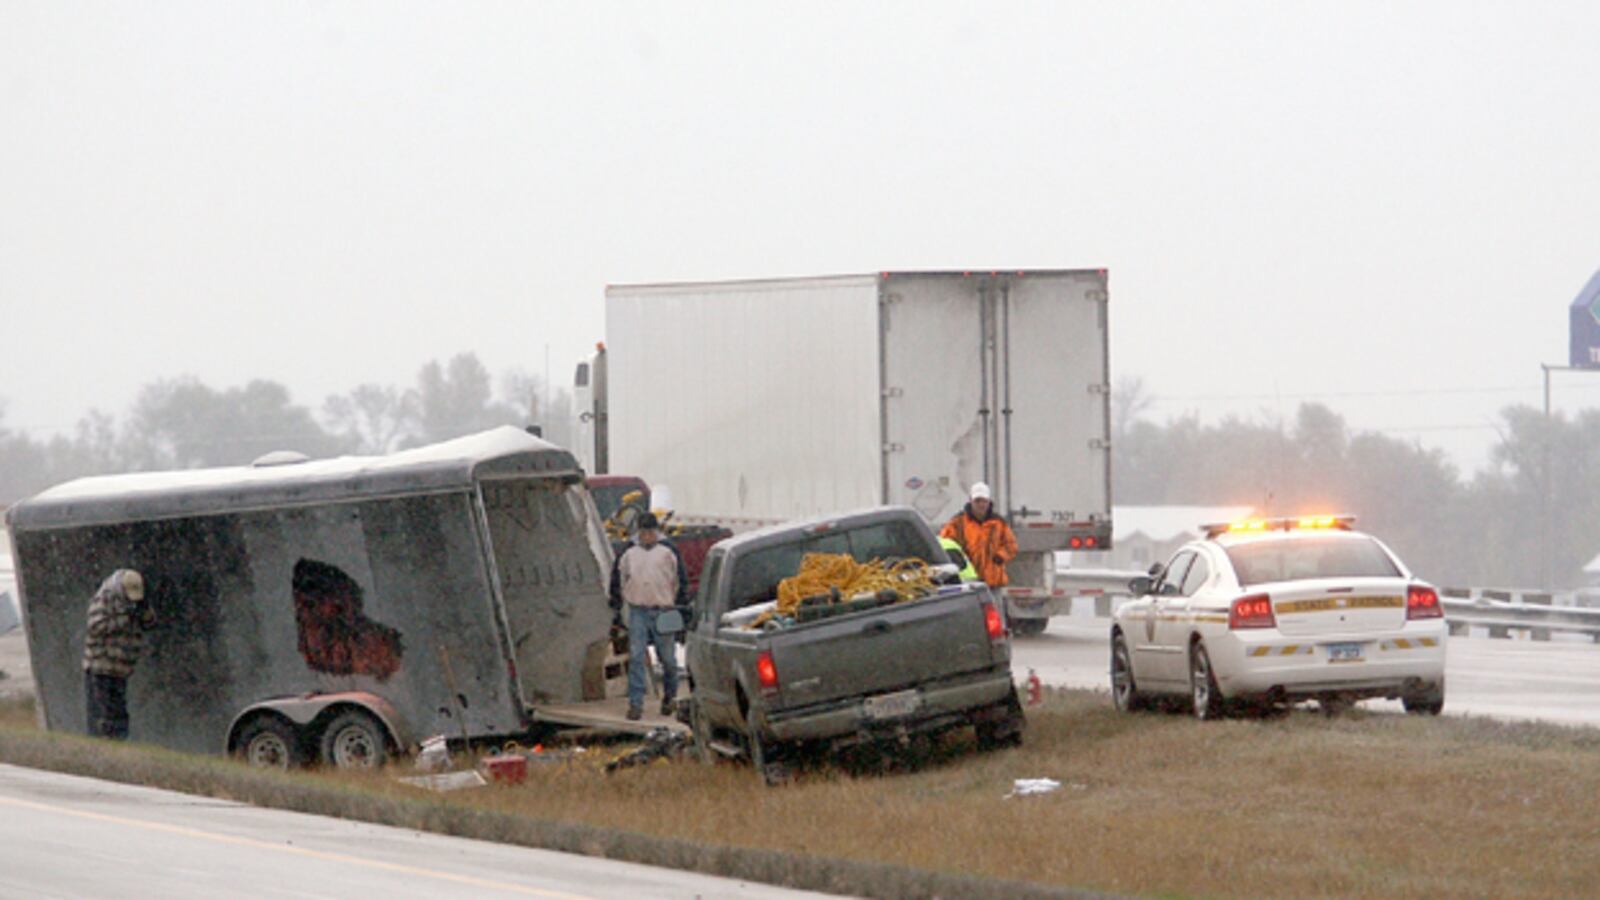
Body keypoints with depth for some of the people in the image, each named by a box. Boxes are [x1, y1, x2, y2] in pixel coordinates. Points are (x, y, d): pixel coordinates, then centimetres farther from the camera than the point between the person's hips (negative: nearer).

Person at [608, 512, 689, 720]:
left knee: (668, 658, 7)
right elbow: (617, 577, 15)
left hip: (663, 612, -1)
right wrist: (616, 604, 13)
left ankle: (669, 697, 28)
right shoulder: (628, 552, 6)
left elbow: (682, 579, 6)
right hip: (637, 611, 1)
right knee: (636, 658, -6)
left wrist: (681, 606, 3)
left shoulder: (668, 551, 1)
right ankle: (635, 703, -5)